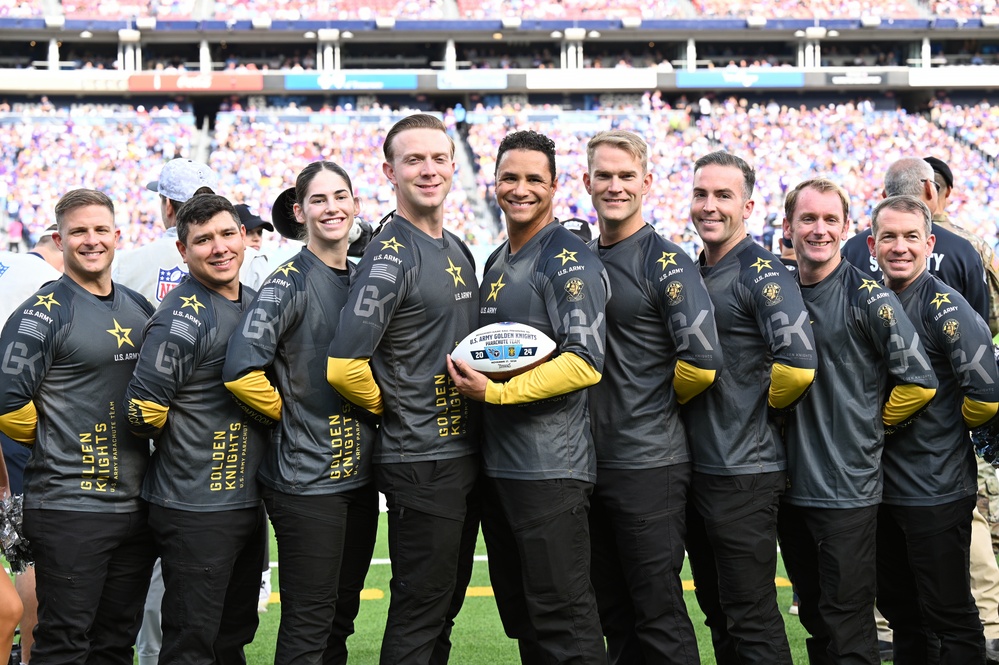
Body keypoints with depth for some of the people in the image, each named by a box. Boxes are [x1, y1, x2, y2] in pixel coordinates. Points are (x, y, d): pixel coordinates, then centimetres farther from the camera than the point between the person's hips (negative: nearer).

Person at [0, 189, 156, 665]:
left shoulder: (139, 308, 13)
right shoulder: (44, 313, -8)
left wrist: (149, 432, 11)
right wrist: (52, 443, -1)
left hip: (134, 504, 6)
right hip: (69, 507, -6)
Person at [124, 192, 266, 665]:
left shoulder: (255, 302, 9)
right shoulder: (183, 318, -18)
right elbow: (142, 411, -20)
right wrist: (186, 441, -4)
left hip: (247, 499, 8)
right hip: (195, 508, -8)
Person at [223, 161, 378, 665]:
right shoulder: (291, 282, -12)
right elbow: (241, 371, -22)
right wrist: (294, 413, -10)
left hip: (359, 471, 7)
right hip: (307, 477, -7)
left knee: (341, 618, 15)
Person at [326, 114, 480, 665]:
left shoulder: (458, 250, 12)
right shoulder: (390, 257, -15)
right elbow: (343, 367, -22)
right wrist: (397, 409, -7)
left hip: (463, 453, 9)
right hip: (420, 463, -9)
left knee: (445, 607, 16)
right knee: (418, 617, -2)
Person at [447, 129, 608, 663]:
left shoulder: (570, 262, -11)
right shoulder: (496, 263, 16)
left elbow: (584, 364, -21)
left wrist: (493, 392, -18)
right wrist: (470, 376, 8)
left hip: (550, 469, -9)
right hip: (497, 465, 9)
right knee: (520, 616, 15)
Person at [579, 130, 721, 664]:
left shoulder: (665, 262, -10)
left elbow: (701, 360, -19)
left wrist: (664, 401, -4)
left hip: (649, 465, -7)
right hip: (592, 461, 7)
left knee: (659, 619, -1)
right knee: (613, 615, 15)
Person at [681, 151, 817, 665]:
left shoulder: (762, 273, -12)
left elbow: (798, 363, -24)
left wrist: (765, 409, -9)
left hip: (744, 474, -8)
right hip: (695, 464, 8)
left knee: (751, 619, -3)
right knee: (717, 610, 16)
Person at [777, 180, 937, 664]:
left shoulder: (869, 299, -9)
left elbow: (918, 383, -12)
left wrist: (868, 425, -2)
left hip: (848, 491, -6)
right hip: (790, 484, 6)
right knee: (814, 618, 16)